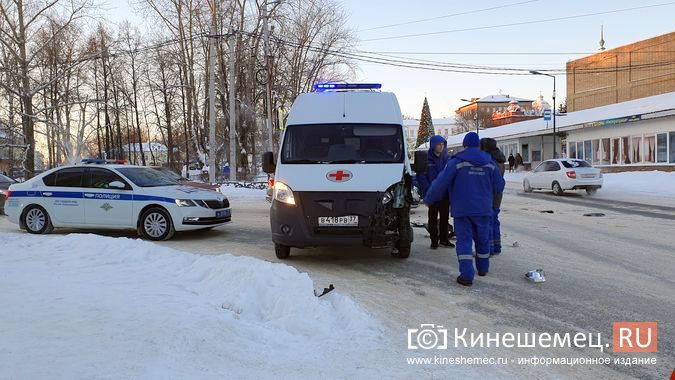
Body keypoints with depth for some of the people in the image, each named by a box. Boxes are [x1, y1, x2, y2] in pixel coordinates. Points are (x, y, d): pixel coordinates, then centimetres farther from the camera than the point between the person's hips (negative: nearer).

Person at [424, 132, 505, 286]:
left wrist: (428, 199, 0)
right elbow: (499, 187, 7)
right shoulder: (489, 163, 5)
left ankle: (467, 275, -11)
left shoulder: (456, 162, -7)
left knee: (464, 240, -3)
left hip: (462, 209, -4)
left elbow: (440, 183, -12)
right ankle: (483, 268, 34)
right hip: (483, 209, 4)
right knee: (483, 239, 19)